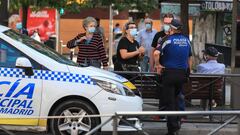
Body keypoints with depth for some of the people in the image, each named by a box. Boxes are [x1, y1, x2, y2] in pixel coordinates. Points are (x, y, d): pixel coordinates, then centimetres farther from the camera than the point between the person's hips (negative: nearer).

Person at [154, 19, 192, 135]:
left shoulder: (168, 39, -10)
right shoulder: (186, 40, 7)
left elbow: (156, 53, -23)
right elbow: (189, 57, 17)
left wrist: (158, 65, -9)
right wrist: (187, 69, 27)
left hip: (169, 72, -5)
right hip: (182, 73, 5)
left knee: (169, 101, 1)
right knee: (175, 98, 24)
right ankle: (177, 121, 22)